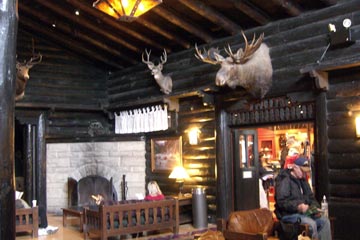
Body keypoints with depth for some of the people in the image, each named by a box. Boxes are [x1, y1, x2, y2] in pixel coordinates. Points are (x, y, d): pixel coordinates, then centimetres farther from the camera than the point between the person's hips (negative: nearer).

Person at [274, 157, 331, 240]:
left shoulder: (302, 180, 17)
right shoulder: (284, 180, -12)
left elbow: (310, 197, 24)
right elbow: (281, 201, -21)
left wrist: (315, 207, 4)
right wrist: (298, 206, -30)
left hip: (304, 212, 9)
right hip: (289, 214, -9)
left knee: (325, 221, -6)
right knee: (311, 224, -28)